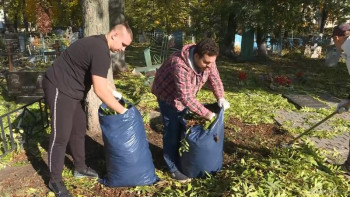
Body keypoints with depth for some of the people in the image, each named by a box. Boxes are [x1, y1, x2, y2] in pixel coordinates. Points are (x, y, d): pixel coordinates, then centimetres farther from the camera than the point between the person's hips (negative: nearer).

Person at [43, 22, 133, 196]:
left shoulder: (98, 44, 8)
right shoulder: (100, 50, -25)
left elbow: (98, 78, 21)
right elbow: (100, 90, -27)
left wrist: (111, 90, 13)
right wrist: (122, 111, -20)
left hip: (72, 90, 10)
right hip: (59, 89, -10)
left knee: (78, 131, 16)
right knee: (61, 136, -3)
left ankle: (80, 168, 32)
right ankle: (55, 180, 12)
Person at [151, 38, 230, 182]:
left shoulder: (207, 60, -19)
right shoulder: (180, 65, -41)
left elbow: (215, 78, -6)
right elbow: (186, 98, -39)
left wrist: (220, 97, -22)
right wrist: (206, 113, -35)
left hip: (185, 95, 7)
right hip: (168, 94, -7)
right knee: (172, 131, -4)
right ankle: (174, 168, 10)